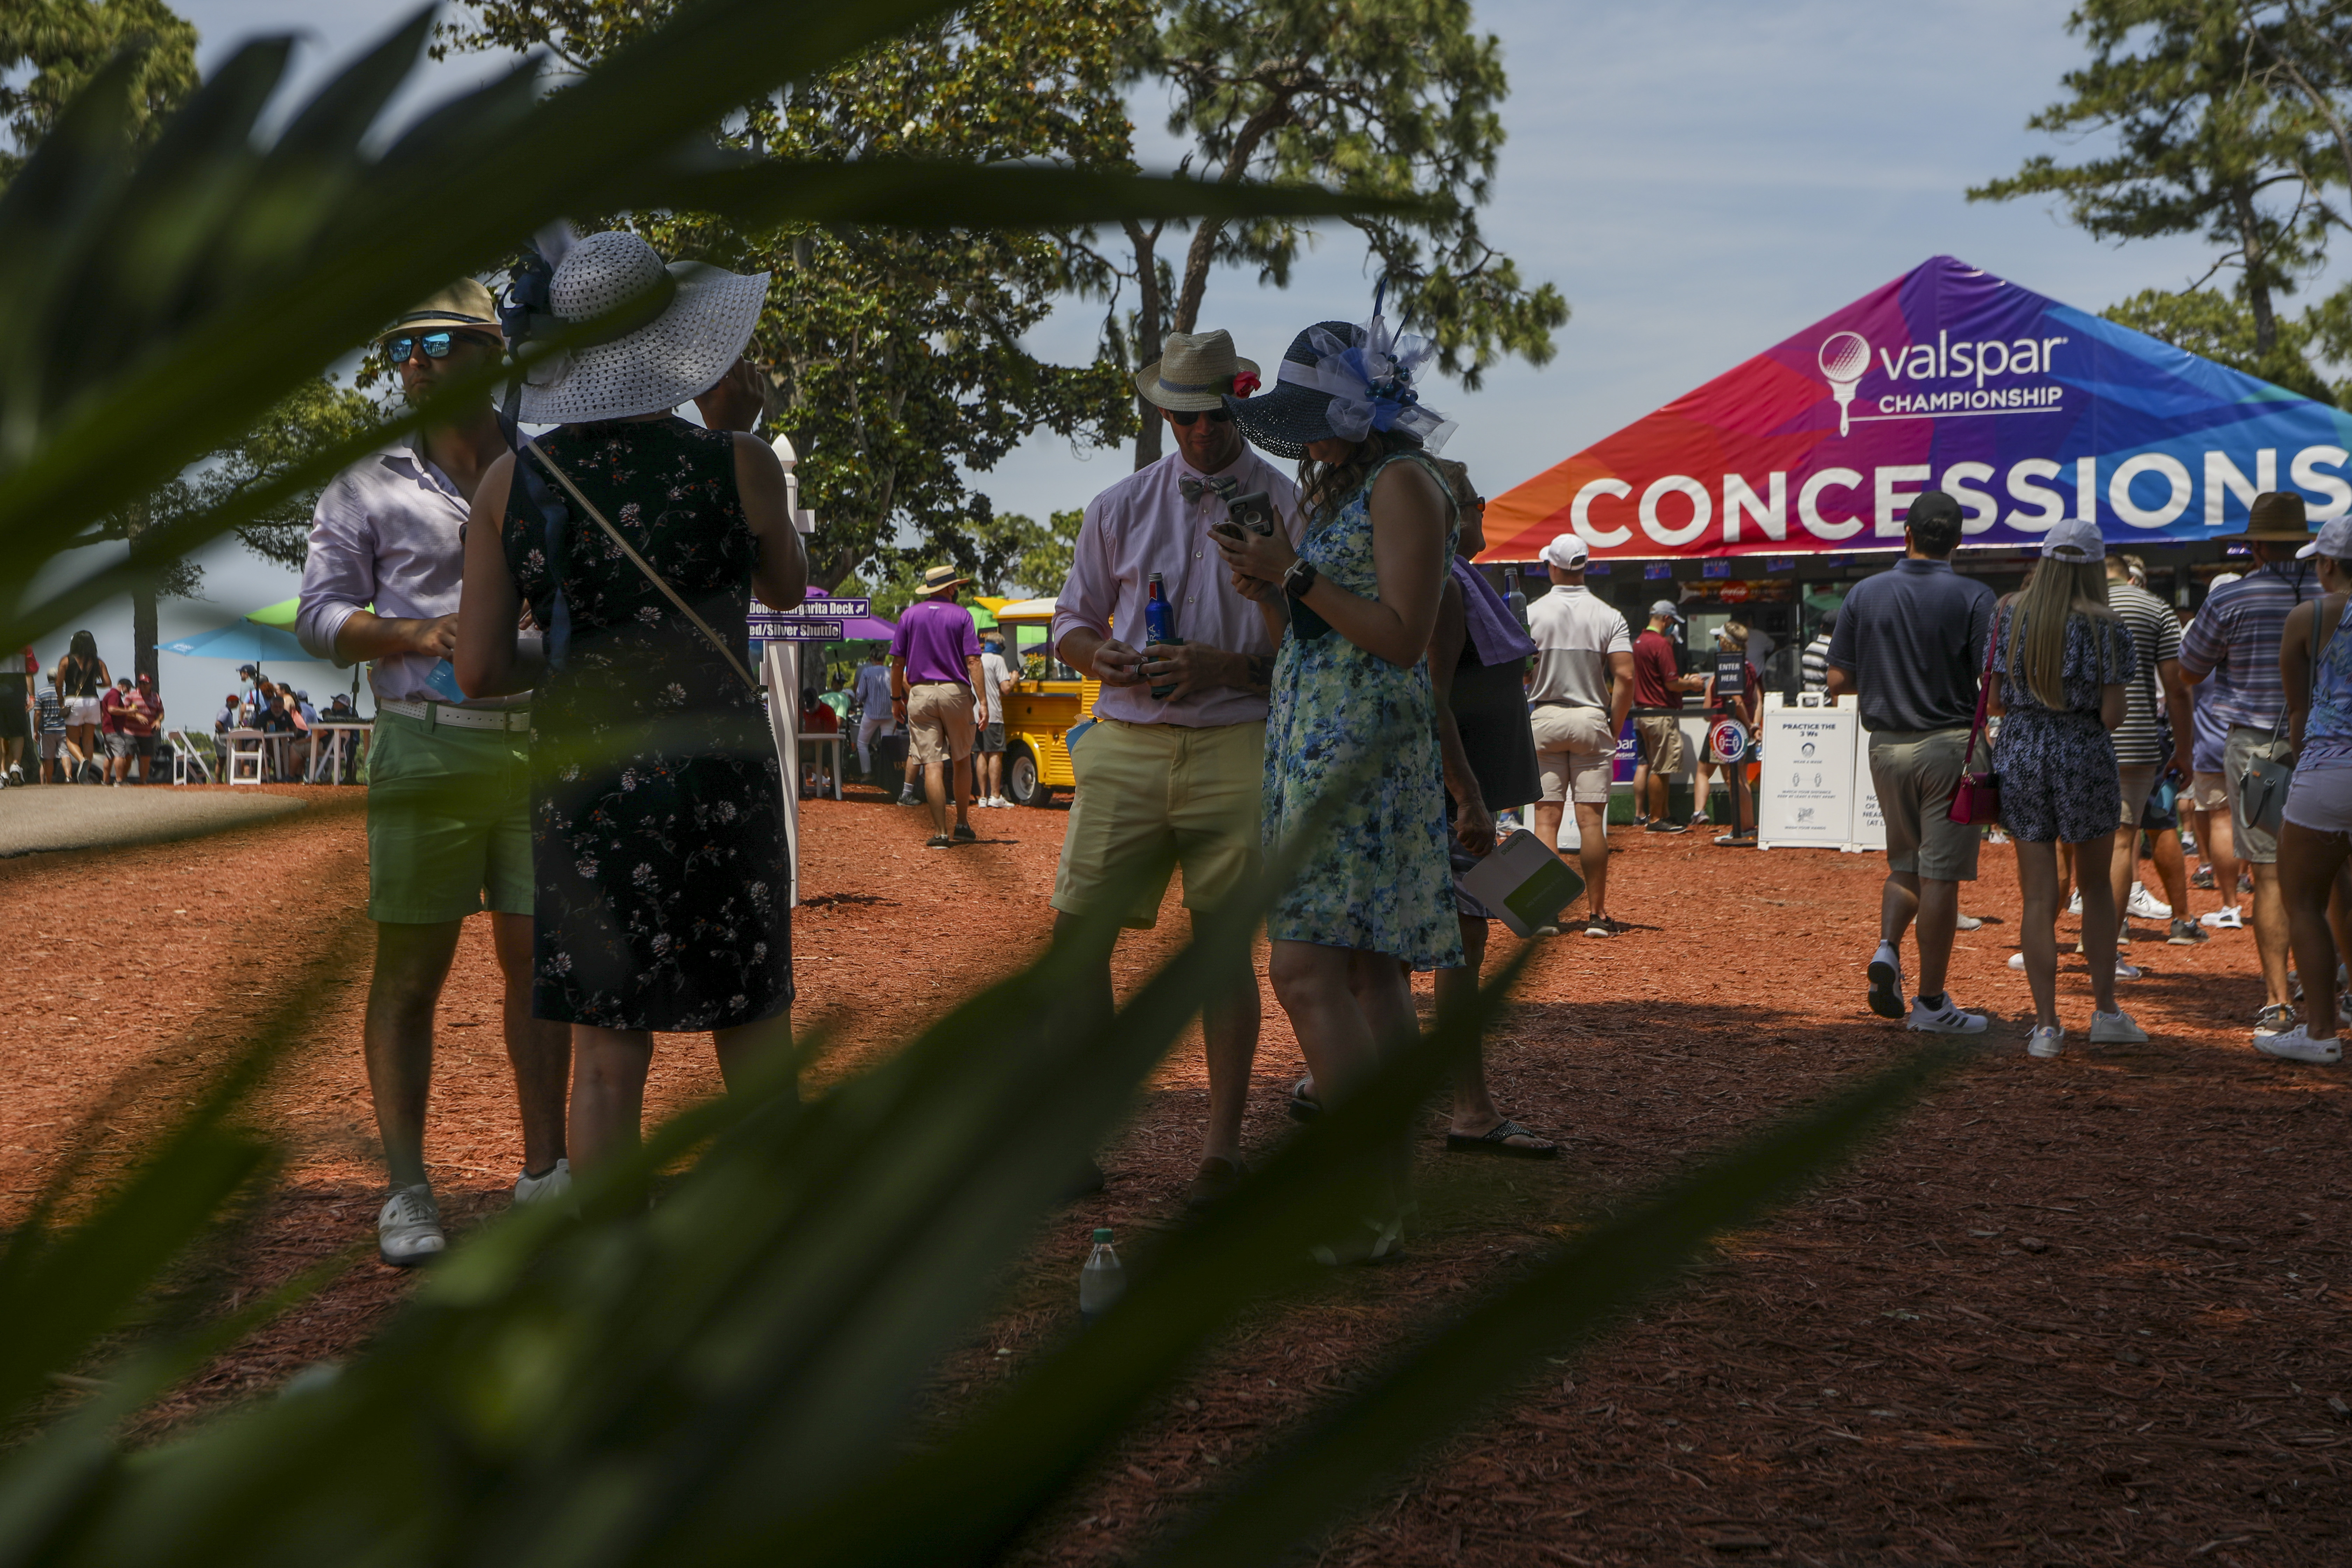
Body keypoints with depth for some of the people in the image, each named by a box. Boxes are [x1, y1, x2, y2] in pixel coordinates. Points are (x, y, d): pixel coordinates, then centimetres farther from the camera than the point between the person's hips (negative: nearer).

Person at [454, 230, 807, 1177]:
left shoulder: (511, 483, -3)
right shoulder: (739, 467, -9)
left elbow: (478, 668, -3)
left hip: (582, 788, 2)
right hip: (717, 780, -2)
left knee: (607, 1060, 8)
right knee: (755, 1041, 11)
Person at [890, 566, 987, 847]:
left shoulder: (910, 616, 6)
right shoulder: (961, 616, 1)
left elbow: (898, 662, 5)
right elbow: (973, 661, -7)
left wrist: (896, 699, 14)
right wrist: (982, 701, -8)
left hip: (920, 694, 1)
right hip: (956, 693, -1)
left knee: (932, 764, -3)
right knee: (961, 761, 15)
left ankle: (940, 832, -8)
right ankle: (962, 825, 19)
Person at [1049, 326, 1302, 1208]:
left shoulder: (1286, 507, 5)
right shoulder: (1119, 509, 14)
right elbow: (1071, 624, 18)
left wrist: (1229, 666, -14)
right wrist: (1101, 659, -5)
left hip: (1235, 746, -3)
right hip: (1125, 743, 3)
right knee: (1076, 928, -3)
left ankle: (1221, 1145, 8)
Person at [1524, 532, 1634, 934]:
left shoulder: (1532, 613, -1)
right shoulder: (1609, 616, 0)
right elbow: (1625, 676, -8)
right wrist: (1615, 729, 1)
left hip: (1544, 719, 0)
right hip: (1592, 720, 0)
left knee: (1546, 817, 1)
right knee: (1591, 819, 1)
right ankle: (1597, 914, 2)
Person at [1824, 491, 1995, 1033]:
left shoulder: (1864, 594, 2)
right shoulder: (1973, 598, -8)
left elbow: (1838, 681, 2)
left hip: (1886, 745, 4)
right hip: (1949, 744, -3)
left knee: (1905, 862, 20)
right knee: (1940, 872, 1)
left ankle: (1888, 948, -4)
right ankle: (1931, 1000, 4)